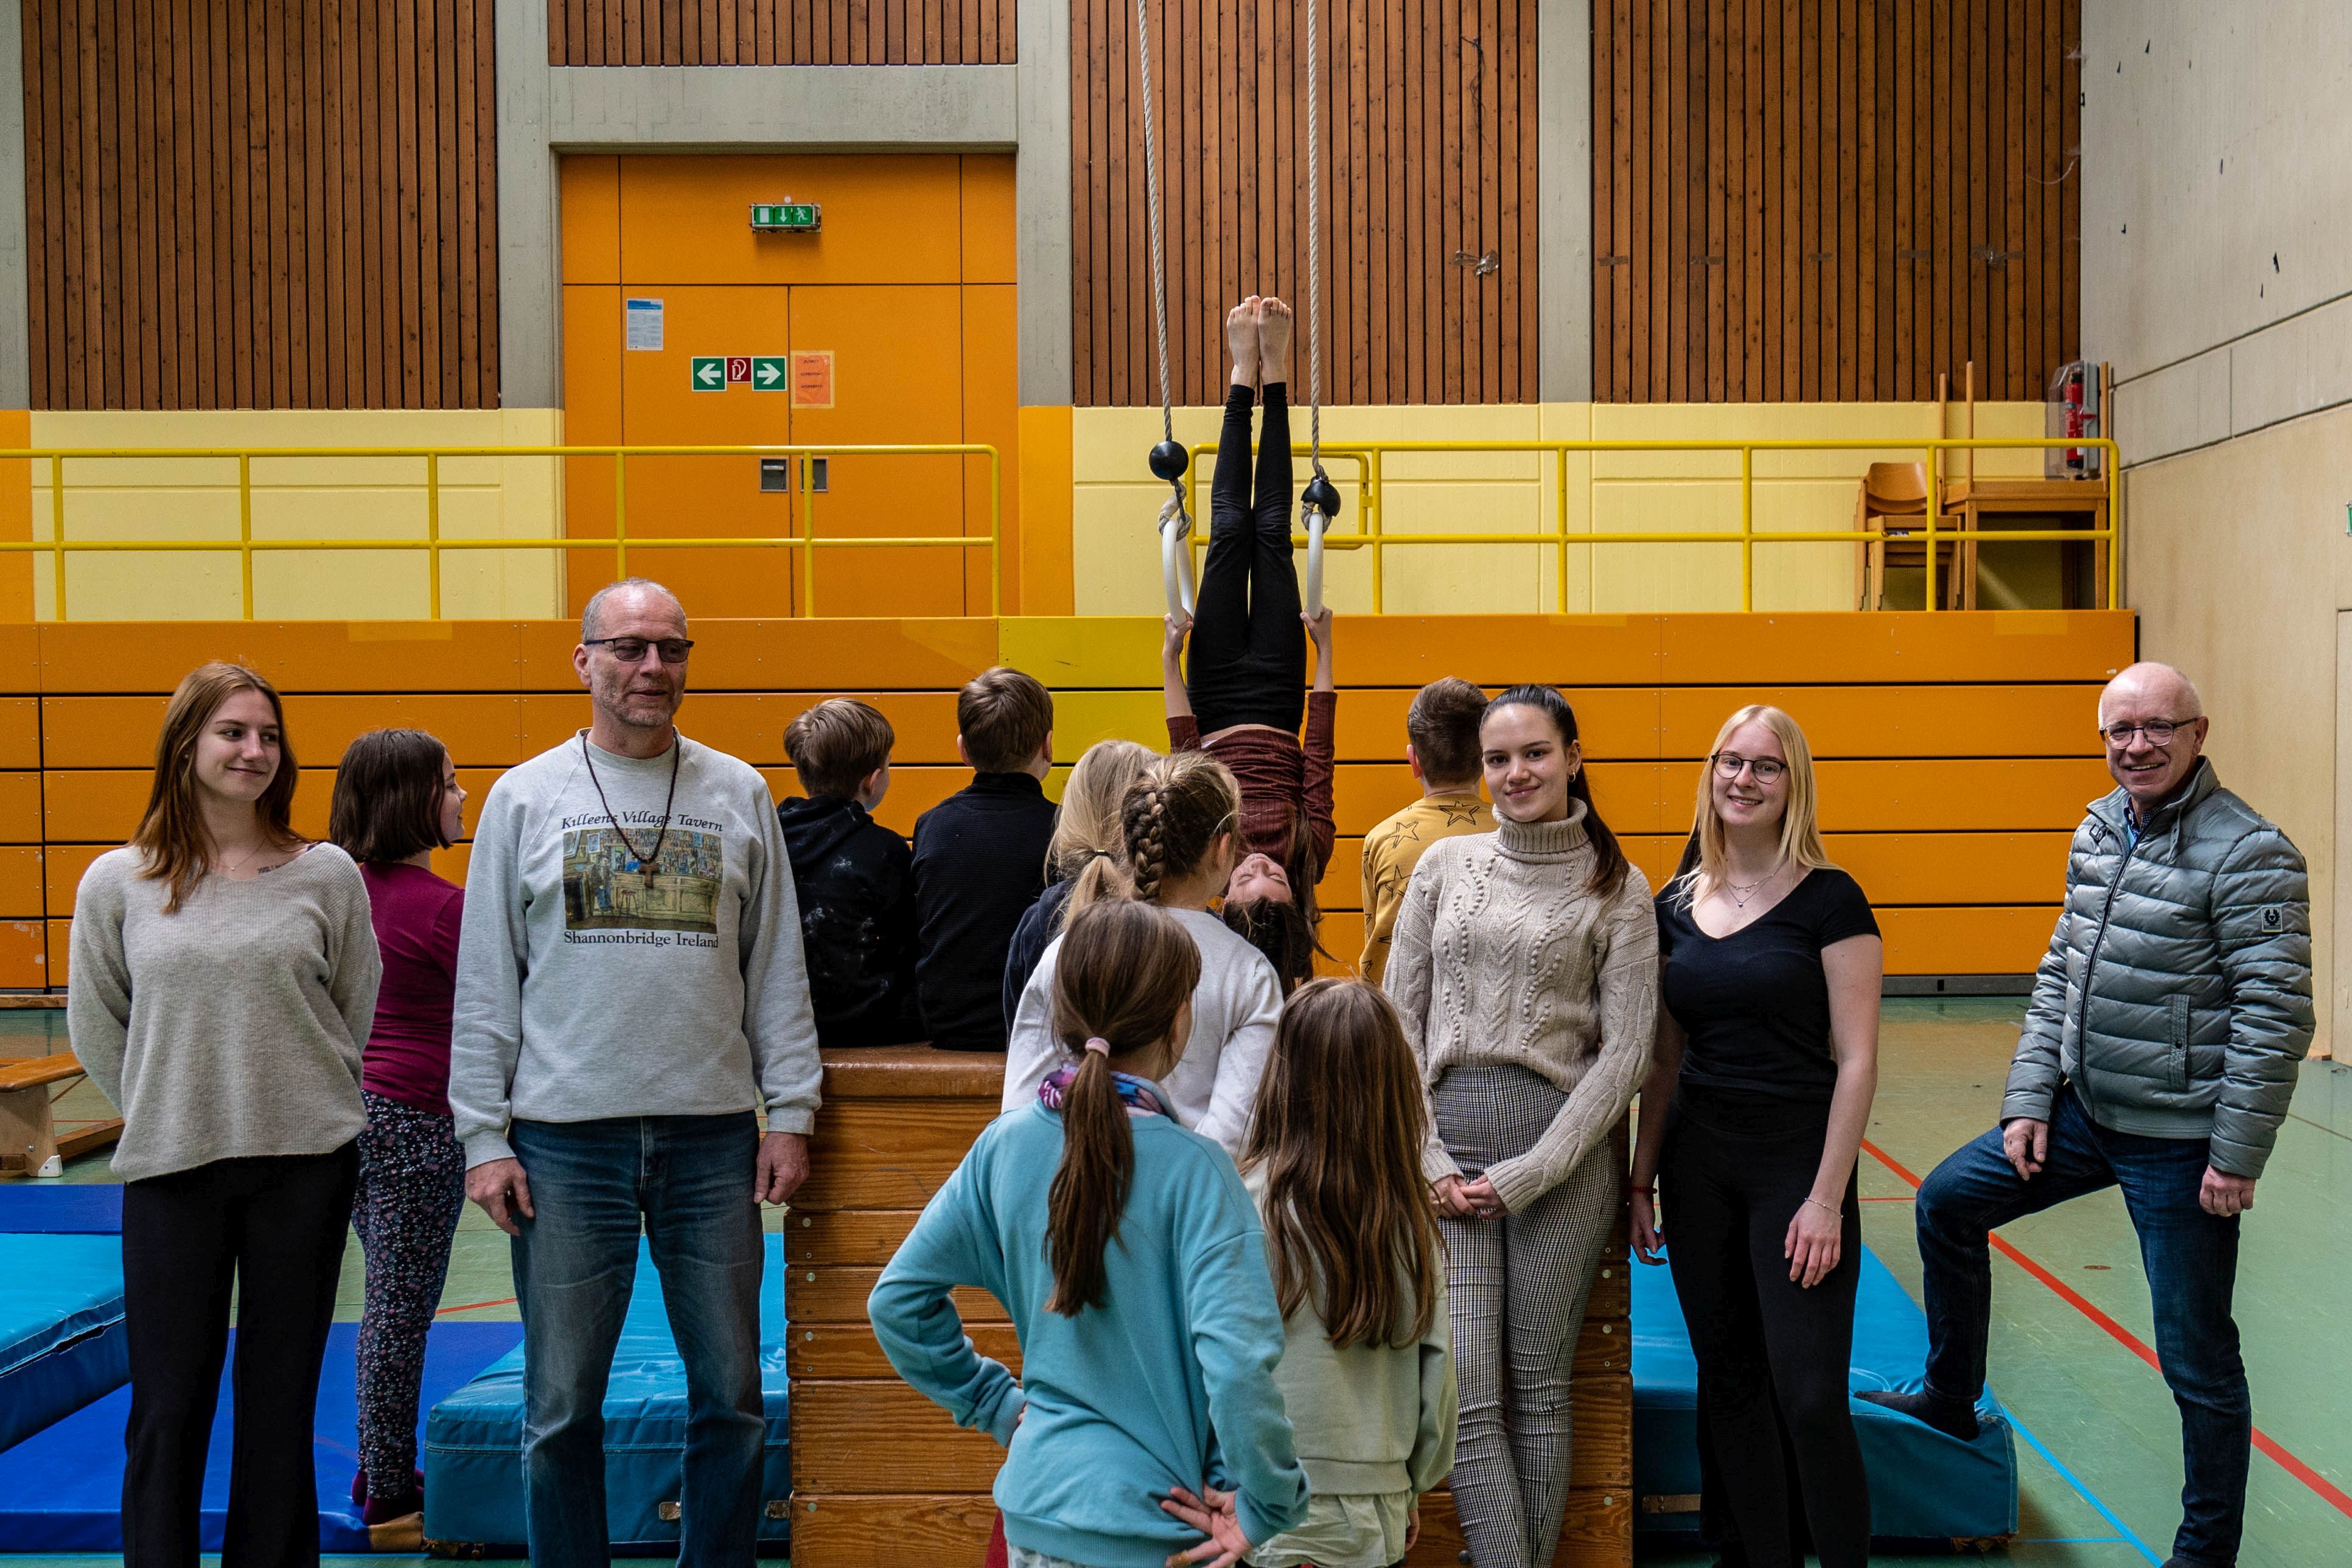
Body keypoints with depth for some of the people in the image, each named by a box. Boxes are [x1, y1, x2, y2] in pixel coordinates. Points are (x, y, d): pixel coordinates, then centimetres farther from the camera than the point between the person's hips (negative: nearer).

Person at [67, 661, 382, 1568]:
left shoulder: (328, 875, 0)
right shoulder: (117, 882, 1)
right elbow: (95, 1026, 10)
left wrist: (306, 1106, 7)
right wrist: (164, 1115, 8)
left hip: (306, 1164, 0)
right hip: (169, 1172, 0)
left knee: (281, 1401, 10)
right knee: (167, 1407, 6)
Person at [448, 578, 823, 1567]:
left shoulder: (739, 794, 7)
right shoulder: (525, 798, 4)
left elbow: (777, 968, 8)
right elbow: (484, 986, 4)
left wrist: (790, 1112, 2)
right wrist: (483, 1134, -2)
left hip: (714, 1136, 1)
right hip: (566, 1137, -1)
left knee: (732, 1398, 8)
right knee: (562, 1411, 8)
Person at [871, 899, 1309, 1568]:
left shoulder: (1005, 1144, -3)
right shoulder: (1192, 1167, -18)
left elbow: (896, 1300, 4)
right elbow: (1236, 1360, -26)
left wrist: (998, 1404, 11)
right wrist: (1268, 1508, -13)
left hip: (1037, 1502, 5)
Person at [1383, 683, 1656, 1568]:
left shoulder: (1618, 889, 2)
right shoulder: (1445, 865, 9)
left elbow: (1627, 1051, -3)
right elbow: (1400, 1020, 9)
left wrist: (1524, 1176, -9)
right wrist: (1429, 1160, -2)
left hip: (1561, 1152, -2)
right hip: (1447, 1144, 2)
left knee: (1539, 1387, 6)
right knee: (1465, 1397, -4)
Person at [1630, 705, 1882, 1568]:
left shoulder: (1828, 900, -7)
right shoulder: (1675, 905, 6)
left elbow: (1857, 1060, -10)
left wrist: (1827, 1198, -14)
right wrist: (1640, 1179, 9)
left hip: (1796, 1159, -5)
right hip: (1696, 1163, 5)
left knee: (1809, 1395, -5)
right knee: (1729, 1384, 12)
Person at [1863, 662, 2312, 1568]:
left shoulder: (2248, 854, -16)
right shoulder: (2096, 832, 6)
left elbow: (2277, 1017, -17)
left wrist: (2237, 1156, -17)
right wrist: (2028, 1102, 6)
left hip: (2180, 1143, -7)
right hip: (2083, 1114, 7)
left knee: (2195, 1357, 5)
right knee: (1948, 1201, 13)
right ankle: (1950, 1400, 31)